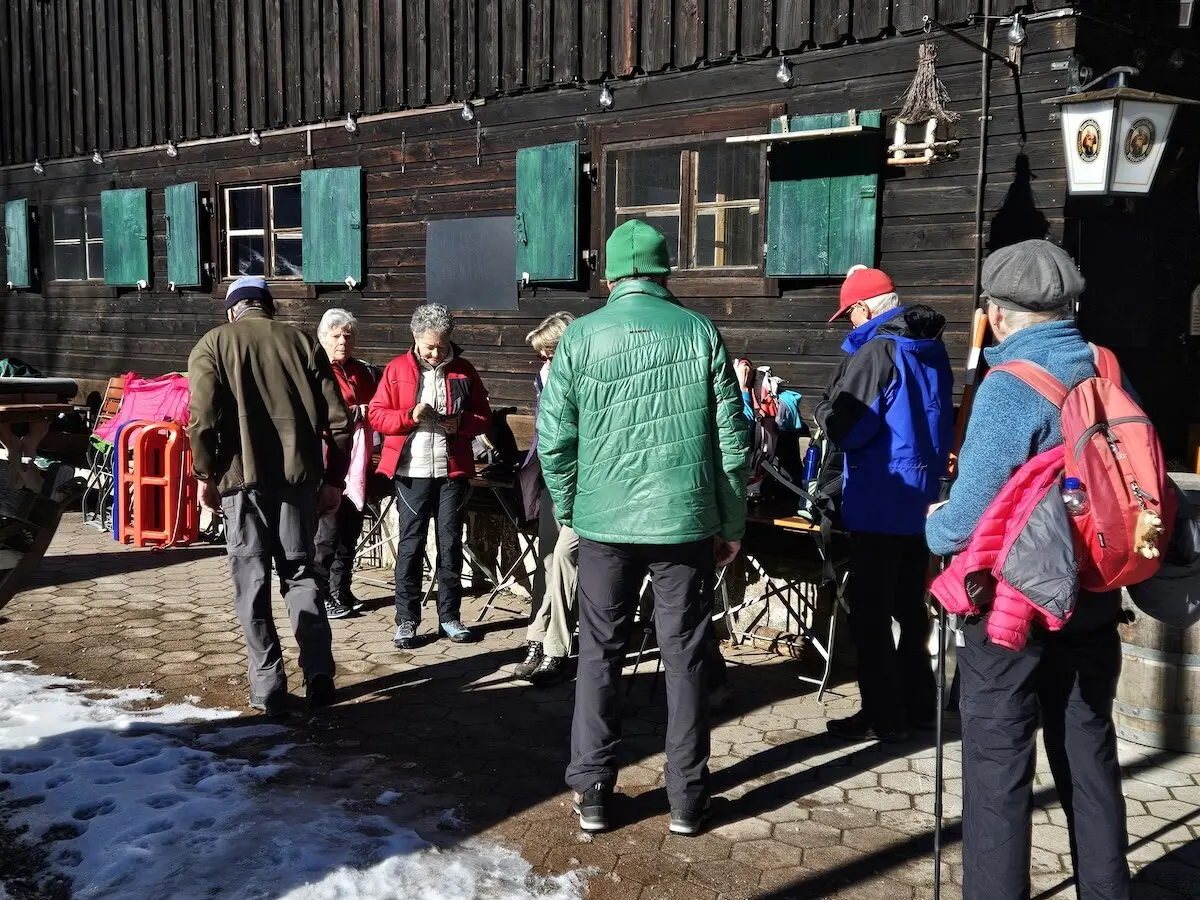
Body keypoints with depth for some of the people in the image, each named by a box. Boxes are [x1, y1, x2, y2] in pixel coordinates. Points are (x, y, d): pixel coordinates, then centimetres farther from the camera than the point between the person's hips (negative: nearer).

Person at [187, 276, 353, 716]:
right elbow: (337, 419, 5)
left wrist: (206, 475, 4)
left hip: (243, 477, -2)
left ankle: (268, 686, 6)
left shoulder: (213, 345, 4)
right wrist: (334, 478, 12)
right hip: (299, 474, 2)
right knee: (301, 573, 12)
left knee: (252, 581, 5)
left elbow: (203, 419, -8)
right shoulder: (302, 342, 10)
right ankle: (318, 675, 5)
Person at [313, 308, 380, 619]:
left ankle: (341, 591, 23)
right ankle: (321, 596, 5)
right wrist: (358, 412, -12)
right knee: (328, 532, -4)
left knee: (350, 531, 12)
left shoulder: (364, 371, 16)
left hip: (357, 465, 7)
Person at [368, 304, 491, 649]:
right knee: (410, 544, 1)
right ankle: (406, 620, 8)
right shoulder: (397, 369, 2)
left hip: (452, 470, 2)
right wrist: (409, 416, -17)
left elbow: (484, 417, 8)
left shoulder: (464, 371, 6)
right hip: (412, 471, -2)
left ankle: (449, 615, 17)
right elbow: (376, 414, 0)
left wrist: (462, 422, -12)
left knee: (450, 543, 7)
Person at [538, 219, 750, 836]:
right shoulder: (700, 333, -2)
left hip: (604, 523, 0)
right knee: (685, 659, 10)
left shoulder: (581, 337, -2)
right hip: (687, 520, 0)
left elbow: (553, 439, -1)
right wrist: (732, 523, 9)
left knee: (599, 656, 12)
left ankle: (592, 795, 17)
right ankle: (687, 801, 18)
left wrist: (569, 510, 13)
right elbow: (732, 437, 0)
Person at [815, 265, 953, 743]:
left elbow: (844, 425, -18)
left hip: (879, 502, -9)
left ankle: (883, 717, 5)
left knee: (870, 612, 0)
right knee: (909, 605, 18)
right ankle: (918, 703, 27)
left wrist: (824, 408, 1)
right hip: (922, 498, 9)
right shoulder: (932, 349, 9)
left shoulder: (876, 351, -18)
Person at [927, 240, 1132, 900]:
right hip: (1093, 597, 7)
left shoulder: (1010, 387, -19)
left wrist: (936, 527, 0)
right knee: (1089, 751, 18)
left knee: (998, 764, 4)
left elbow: (969, 513, -21)